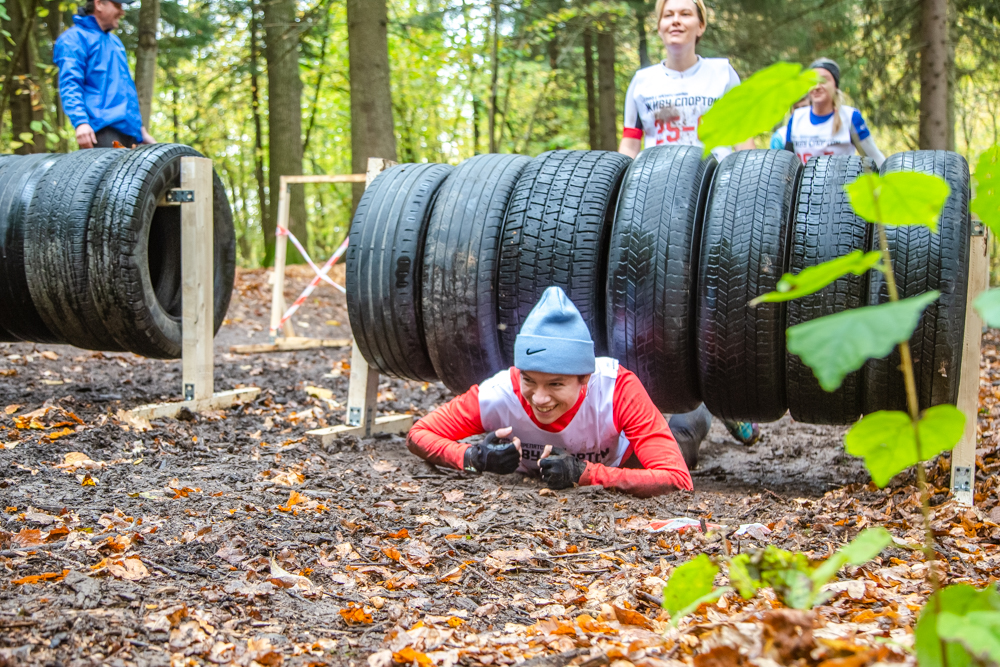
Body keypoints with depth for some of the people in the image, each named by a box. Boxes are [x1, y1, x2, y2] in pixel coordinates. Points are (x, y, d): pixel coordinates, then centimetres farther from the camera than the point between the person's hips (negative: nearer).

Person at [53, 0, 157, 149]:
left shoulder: (115, 42, 28)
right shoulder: (75, 38, 2)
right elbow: (69, 85, -10)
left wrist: (141, 130, 29)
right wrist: (80, 122, -24)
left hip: (127, 131, 8)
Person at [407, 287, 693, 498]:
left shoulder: (618, 387, -43)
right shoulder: (497, 395, -38)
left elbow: (678, 480, -46)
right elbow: (418, 435, -25)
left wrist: (583, 473, -56)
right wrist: (473, 458, -46)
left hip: (613, 470, -3)